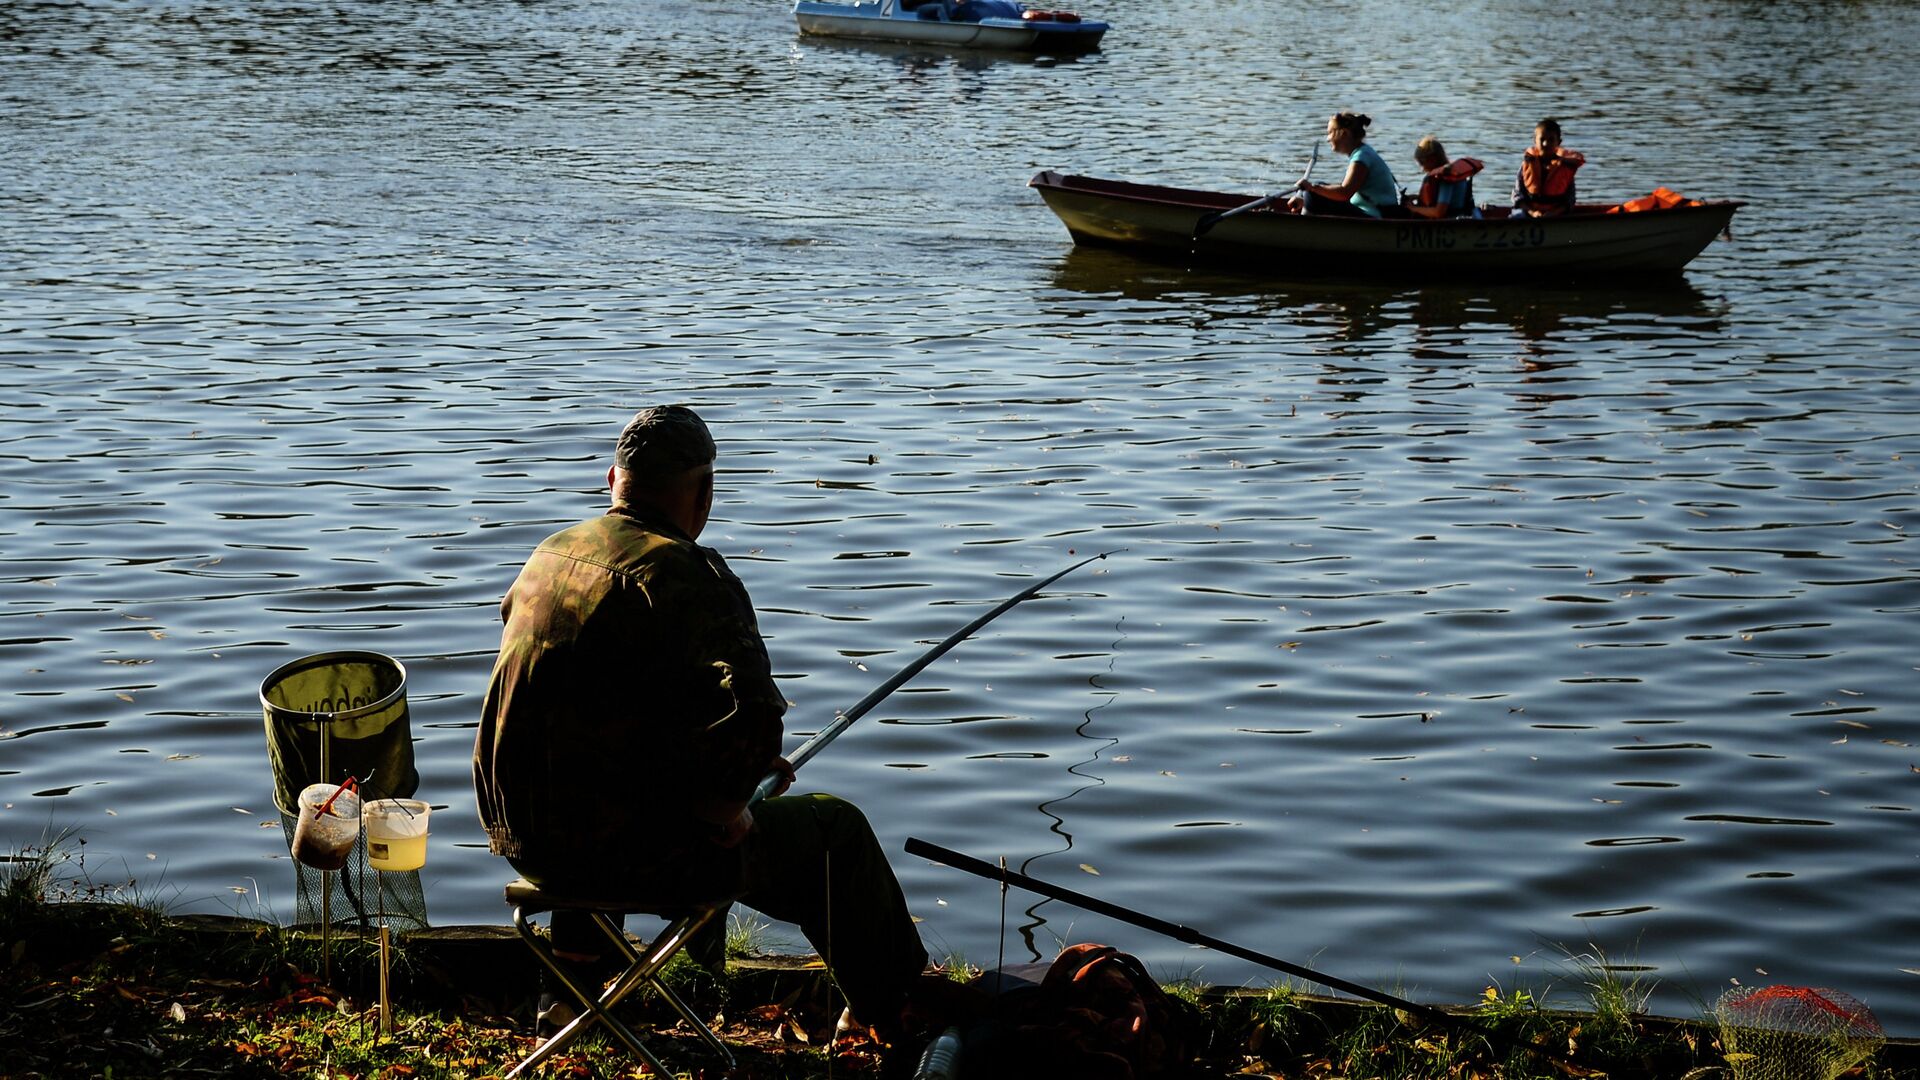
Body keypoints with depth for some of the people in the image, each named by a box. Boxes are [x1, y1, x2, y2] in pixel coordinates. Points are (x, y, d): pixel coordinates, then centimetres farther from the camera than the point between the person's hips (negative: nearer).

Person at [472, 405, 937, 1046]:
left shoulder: (549, 553, 7)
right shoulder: (687, 577, -18)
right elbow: (753, 716, -31)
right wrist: (725, 808, -11)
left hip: (517, 831, 8)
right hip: (617, 851, -8)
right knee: (837, 835, 10)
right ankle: (904, 1018, 27)